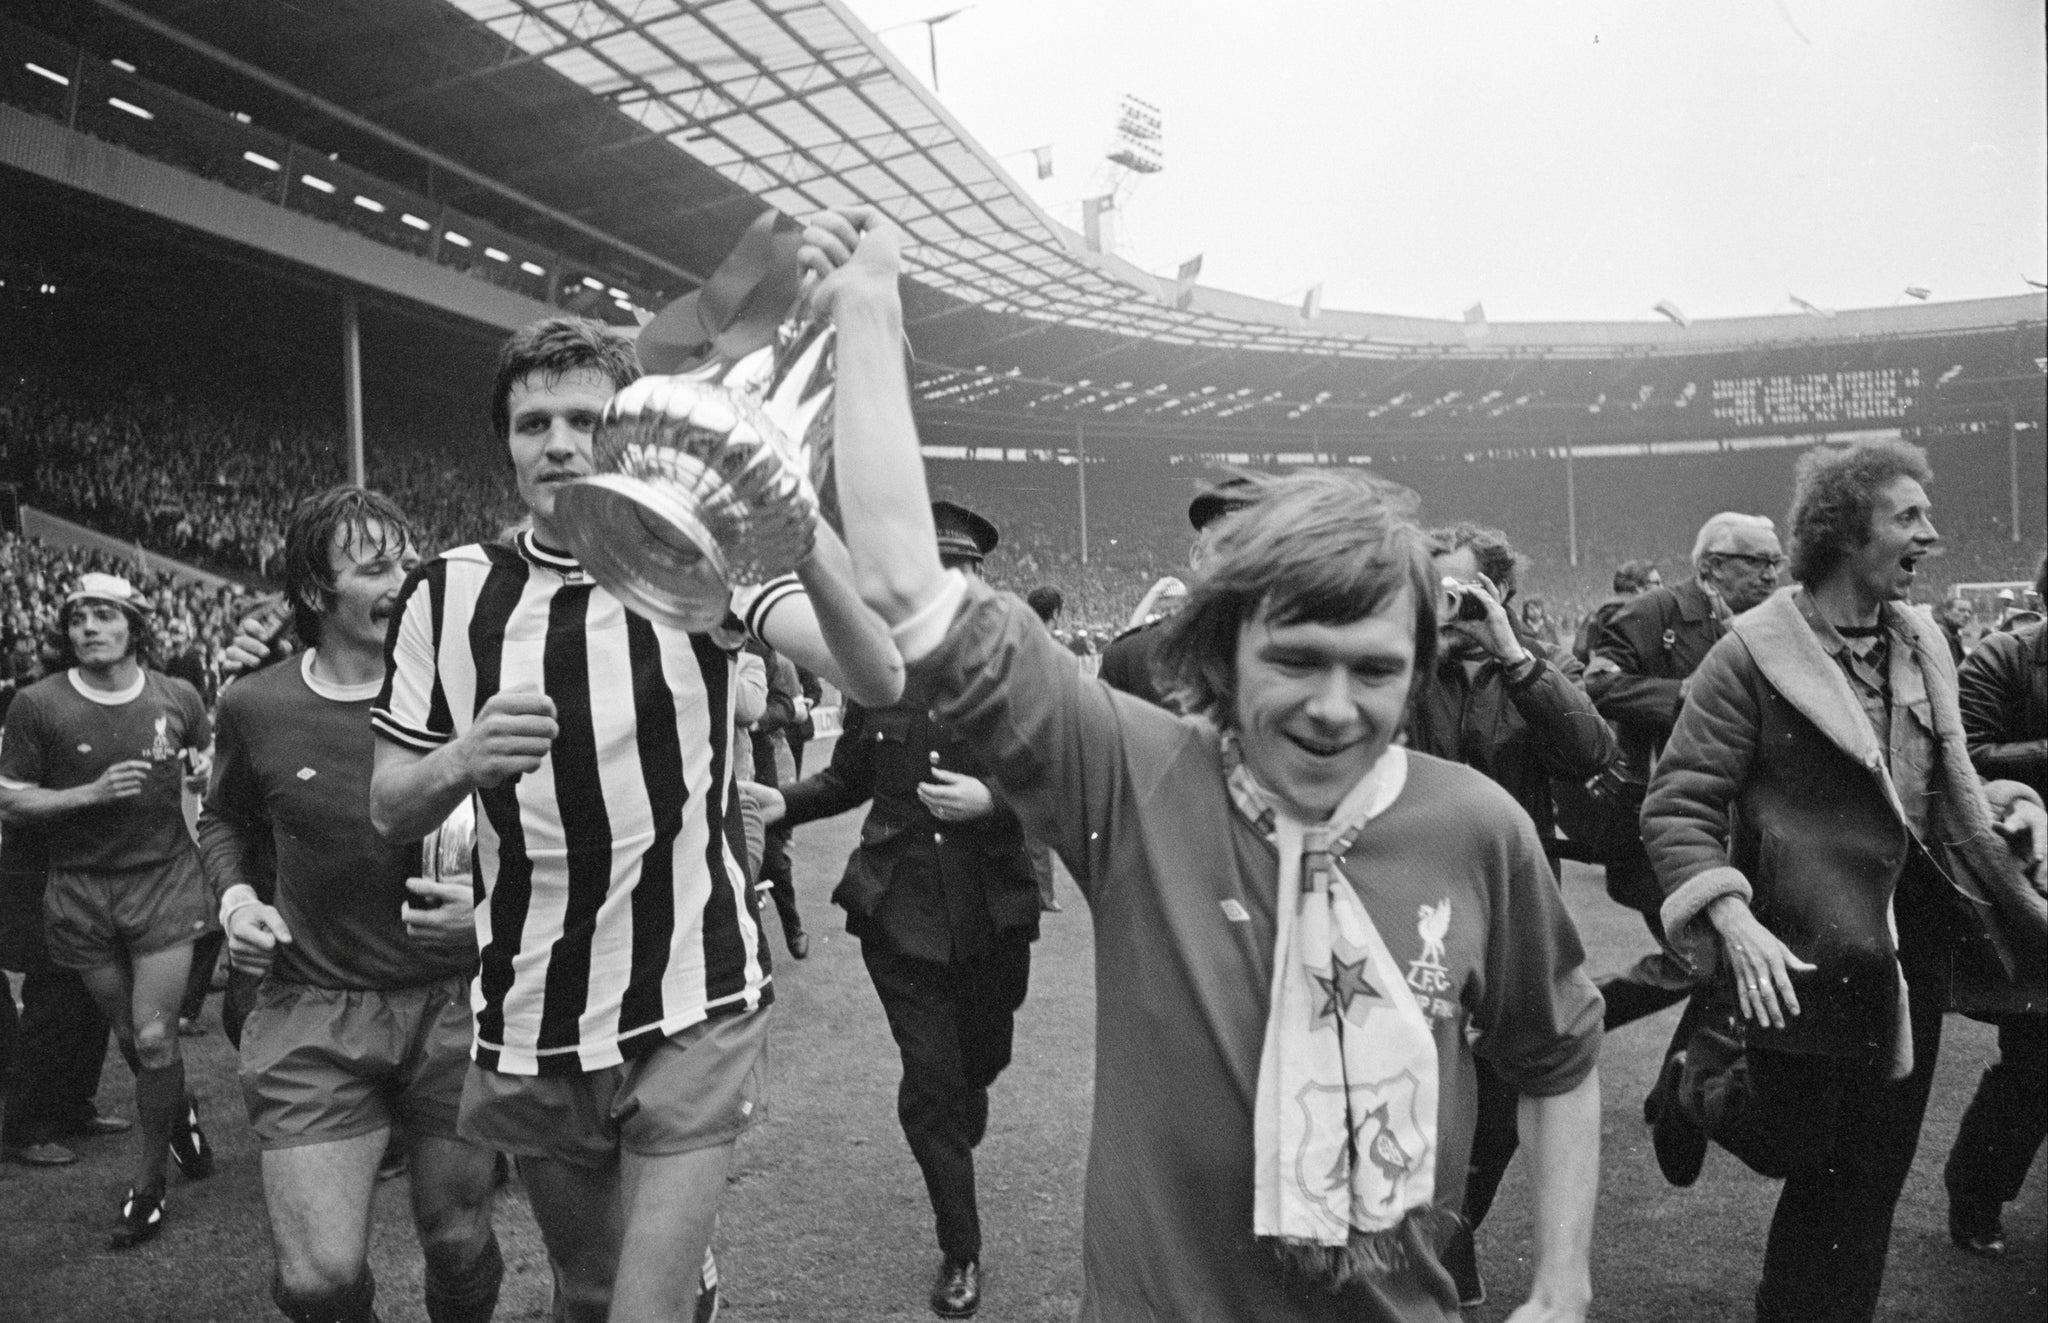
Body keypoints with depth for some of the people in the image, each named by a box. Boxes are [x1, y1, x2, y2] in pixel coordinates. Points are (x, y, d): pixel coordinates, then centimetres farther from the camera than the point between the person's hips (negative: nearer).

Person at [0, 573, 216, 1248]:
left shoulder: (175, 697, -1)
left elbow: (218, 759, 17)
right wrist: (92, 792, -17)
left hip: (164, 878, -1)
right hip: (82, 892, 1)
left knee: (154, 1037, -4)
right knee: (131, 1036, 12)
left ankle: (148, 1186, 13)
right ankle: (180, 1111, 44)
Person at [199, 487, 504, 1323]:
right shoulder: (255, 708, -1)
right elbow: (224, 820, 19)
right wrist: (234, 894, 0)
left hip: (452, 1002, 0)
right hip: (312, 1010, 1)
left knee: (460, 1249, 12)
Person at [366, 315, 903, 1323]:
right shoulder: (447, 592, 0)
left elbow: (879, 682, -22)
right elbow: (390, 809, 3)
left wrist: (800, 532, -41)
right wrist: (463, 760, -19)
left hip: (692, 1013, -3)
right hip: (525, 1028, 4)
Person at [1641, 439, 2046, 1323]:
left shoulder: (1923, 643, 5)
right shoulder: (1755, 653, -15)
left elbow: (1940, 787, 18)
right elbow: (1677, 805, -16)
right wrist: (1734, 919, -28)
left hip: (1913, 954, 6)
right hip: (1805, 961, -6)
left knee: (1874, 1176, 15)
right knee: (1803, 1160, 8)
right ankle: (1703, 1082, 36)